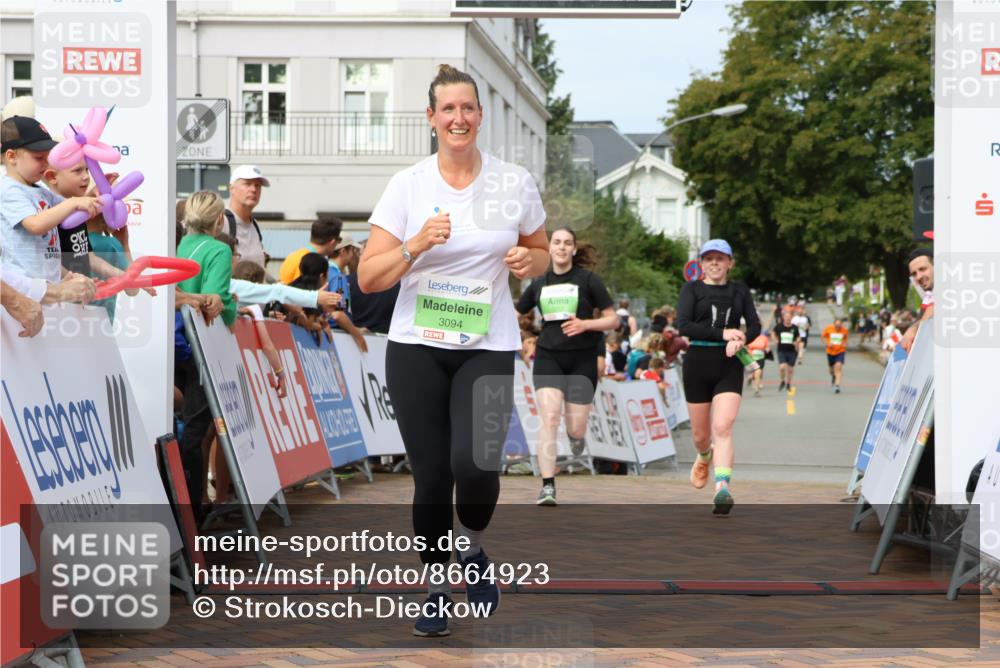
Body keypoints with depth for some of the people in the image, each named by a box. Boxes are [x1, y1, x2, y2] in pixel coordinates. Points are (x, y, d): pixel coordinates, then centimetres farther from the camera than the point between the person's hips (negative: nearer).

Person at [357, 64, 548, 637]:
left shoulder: (515, 182, 1)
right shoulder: (407, 185, -2)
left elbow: (541, 256, 15)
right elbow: (368, 278, -3)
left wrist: (527, 260, -8)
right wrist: (416, 245, -20)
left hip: (488, 347, 0)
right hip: (417, 347, 1)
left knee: (475, 464, -20)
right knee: (431, 476, 0)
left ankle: (474, 551, 13)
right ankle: (438, 588, 23)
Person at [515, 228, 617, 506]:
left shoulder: (588, 279, -2)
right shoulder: (539, 284, 8)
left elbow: (613, 320, -3)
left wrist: (585, 324, -19)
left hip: (582, 360, -1)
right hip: (548, 358, 2)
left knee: (576, 431, 0)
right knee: (549, 419, -17)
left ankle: (576, 435, 40)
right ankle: (548, 486, -15)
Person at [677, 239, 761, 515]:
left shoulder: (739, 290, 10)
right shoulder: (692, 289, 2)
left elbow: (755, 325, 7)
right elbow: (683, 326, -10)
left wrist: (740, 340, -15)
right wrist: (722, 333, -18)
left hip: (729, 367, 0)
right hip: (697, 364, 0)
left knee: (723, 427, -18)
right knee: (700, 434, 10)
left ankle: (722, 489, -26)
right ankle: (704, 457, 46)